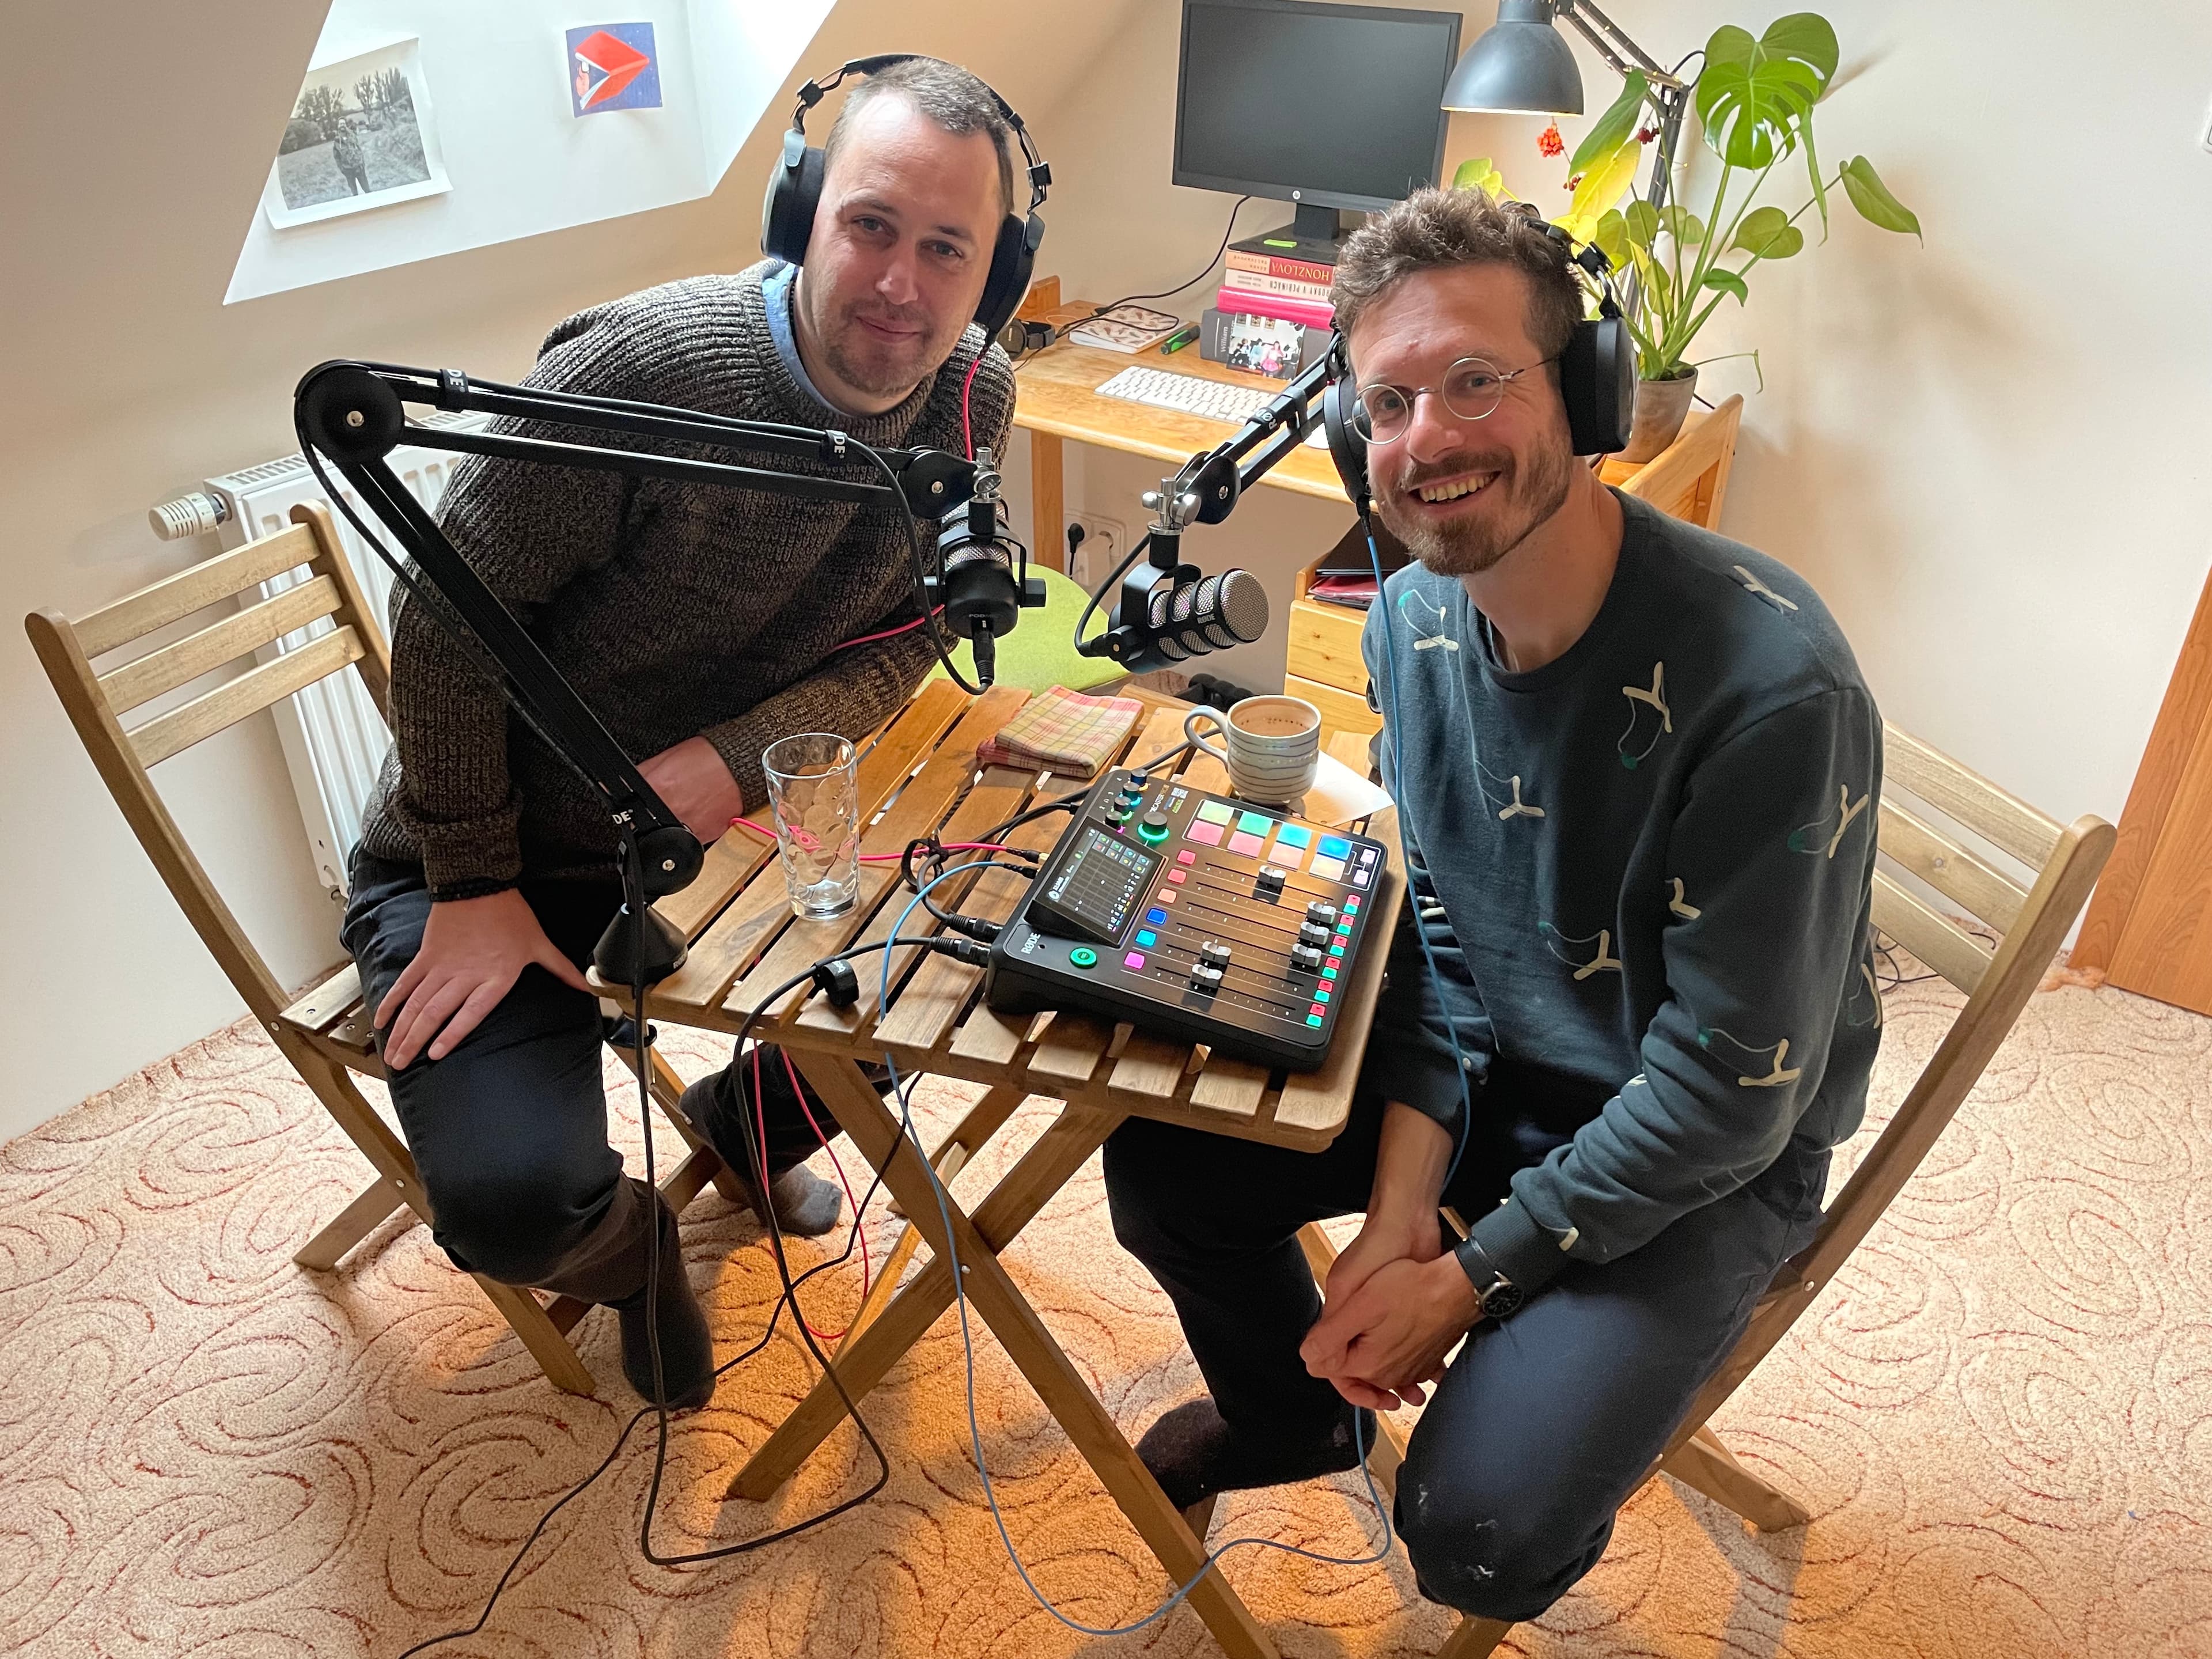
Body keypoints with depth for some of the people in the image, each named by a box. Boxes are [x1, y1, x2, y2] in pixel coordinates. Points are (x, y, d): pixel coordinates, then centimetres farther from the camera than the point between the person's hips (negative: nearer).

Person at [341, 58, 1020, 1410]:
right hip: (498, 855, -5)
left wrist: (737, 757, -23)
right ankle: (632, 1243, 17)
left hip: (728, 813, 5)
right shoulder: (648, 365, -27)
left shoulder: (974, 396, -9)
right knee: (517, 1196, -24)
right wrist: (475, 889, -17)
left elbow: (905, 639, -5)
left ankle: (740, 1124, 29)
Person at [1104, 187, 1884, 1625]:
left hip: (1712, 1155, -5)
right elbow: (1432, 923, -1)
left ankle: (1584, 1430, 19)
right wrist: (1403, 1195, -12)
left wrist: (1473, 1278, -18)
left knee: (1479, 1529, -21)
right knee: (1159, 1165, -2)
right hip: (1480, 1064, 6)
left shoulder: (1770, 685, -31)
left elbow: (1734, 1087, -24)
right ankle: (1299, 1413, 30)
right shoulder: (1416, 618, -9)